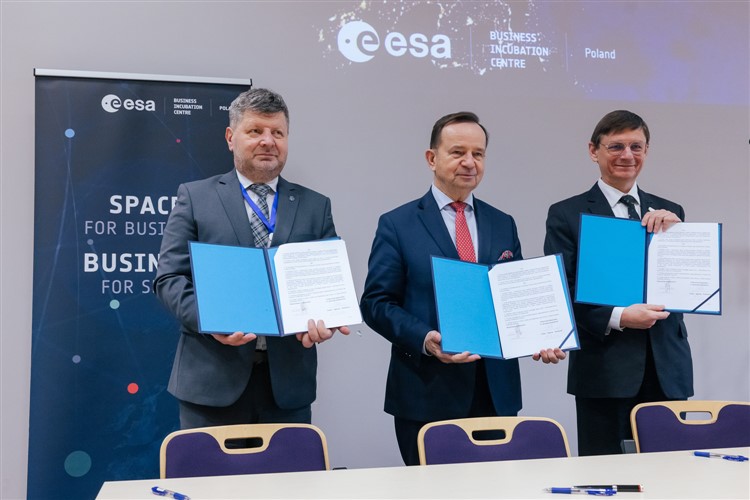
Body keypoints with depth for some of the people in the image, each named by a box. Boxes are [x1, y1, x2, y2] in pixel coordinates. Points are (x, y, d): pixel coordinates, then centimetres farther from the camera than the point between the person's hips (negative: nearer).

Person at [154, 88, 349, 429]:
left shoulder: (315, 206, 12)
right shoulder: (194, 197, 6)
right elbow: (169, 278, 0)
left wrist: (326, 321, -14)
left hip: (288, 382, 2)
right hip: (212, 379, -2)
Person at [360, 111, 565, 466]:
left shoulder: (503, 225, 12)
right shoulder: (397, 225, -1)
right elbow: (376, 303, -5)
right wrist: (425, 339, -21)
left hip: (497, 392, 4)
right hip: (426, 396, -4)